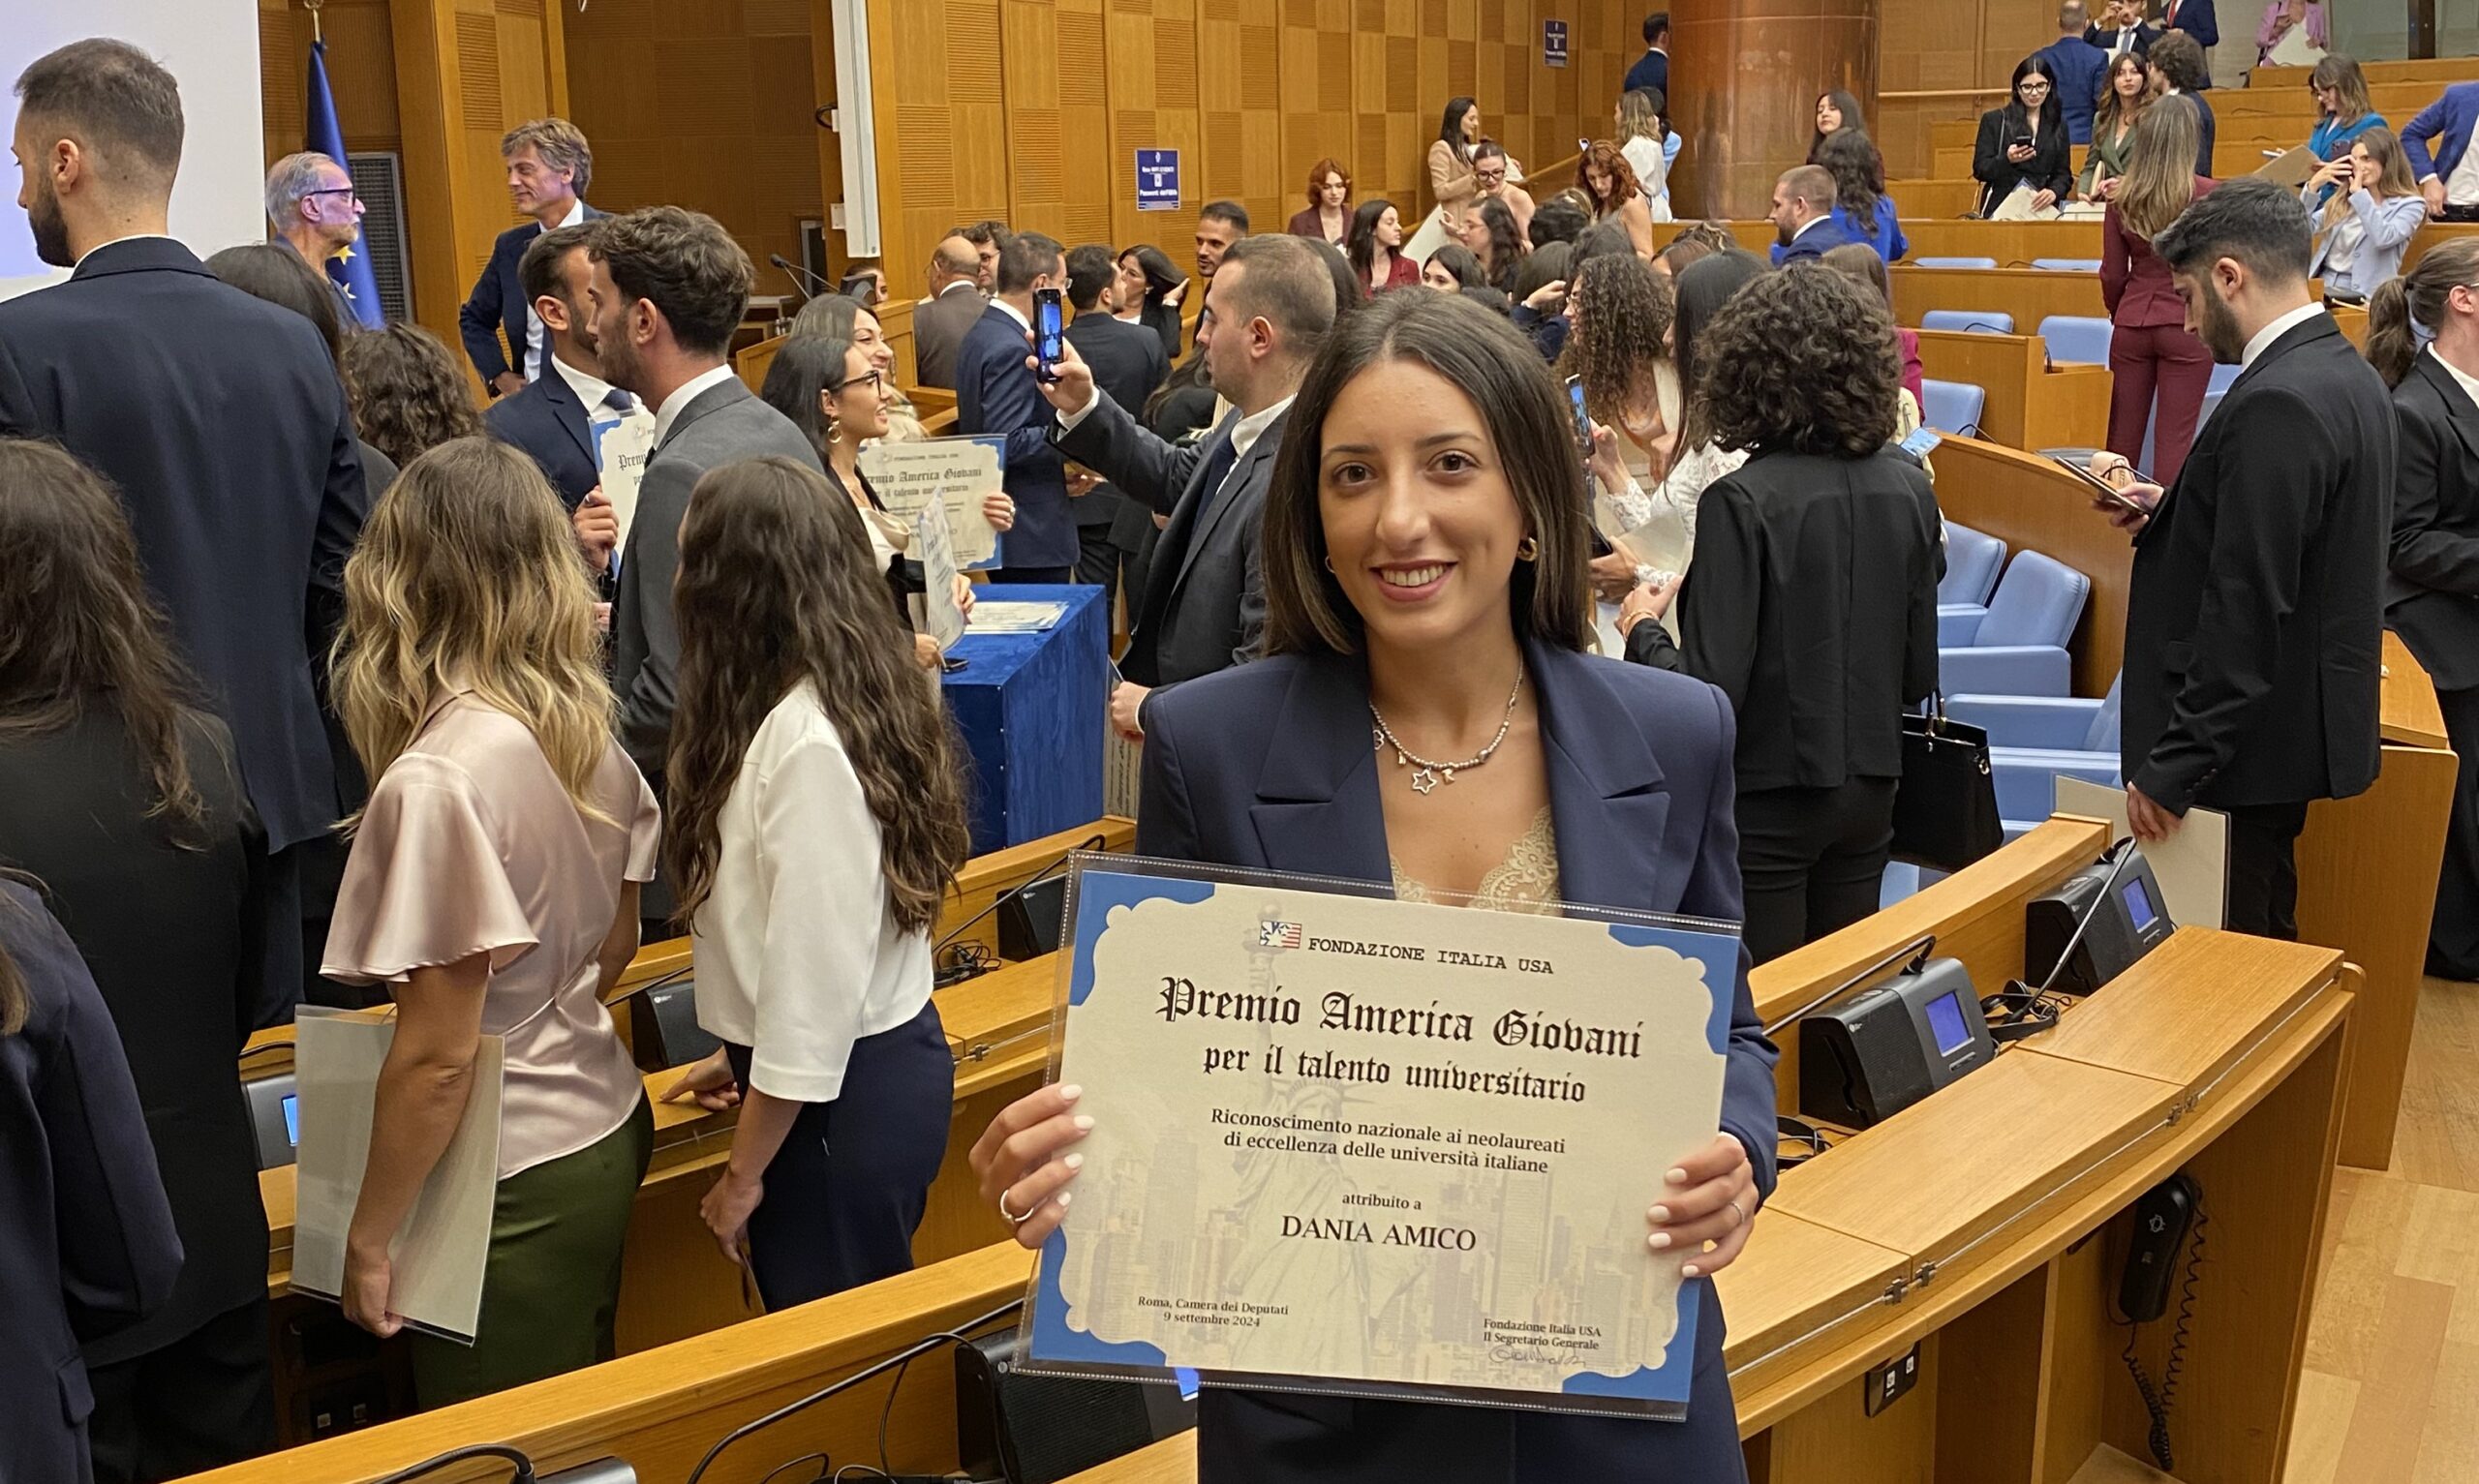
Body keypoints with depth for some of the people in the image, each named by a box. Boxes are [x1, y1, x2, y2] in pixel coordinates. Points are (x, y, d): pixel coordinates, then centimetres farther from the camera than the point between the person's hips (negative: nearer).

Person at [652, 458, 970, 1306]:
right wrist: (743, 1056, 21)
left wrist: (744, 1175, -13)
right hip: (887, 1057, 9)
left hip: (843, 1096, -9)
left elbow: (815, 980, -22)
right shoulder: (850, 697, 4)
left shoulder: (807, 743, -24)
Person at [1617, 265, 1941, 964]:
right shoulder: (1908, 489, -1)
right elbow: (1919, 675, 5)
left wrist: (1643, 630, -2)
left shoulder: (1742, 502, -19)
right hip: (1869, 793, 6)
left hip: (1766, 800, -6)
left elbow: (1711, 690, -20)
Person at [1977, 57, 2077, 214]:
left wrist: (2054, 192, -9)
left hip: (2043, 208, 2)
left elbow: (2064, 174, 13)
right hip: (2001, 209, -2)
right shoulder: (1993, 120, 9)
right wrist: (2007, 160, -16)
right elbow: (1980, 170, 3)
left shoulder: (2058, 126, 16)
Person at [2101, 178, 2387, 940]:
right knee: (2263, 945, 20)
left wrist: (2171, 768, -22)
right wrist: (2173, 513, 10)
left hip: (2247, 742, -10)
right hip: (2302, 725, 10)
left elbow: (2246, 612, -24)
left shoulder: (2276, 404, -21)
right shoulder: (2345, 372, 10)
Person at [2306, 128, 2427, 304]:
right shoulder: (2343, 201, 17)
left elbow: (2383, 239, -17)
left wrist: (2359, 192, -13)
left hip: (2361, 295, -5)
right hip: (2320, 287, 5)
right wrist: (2313, 185, -2)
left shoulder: (2409, 205, 2)